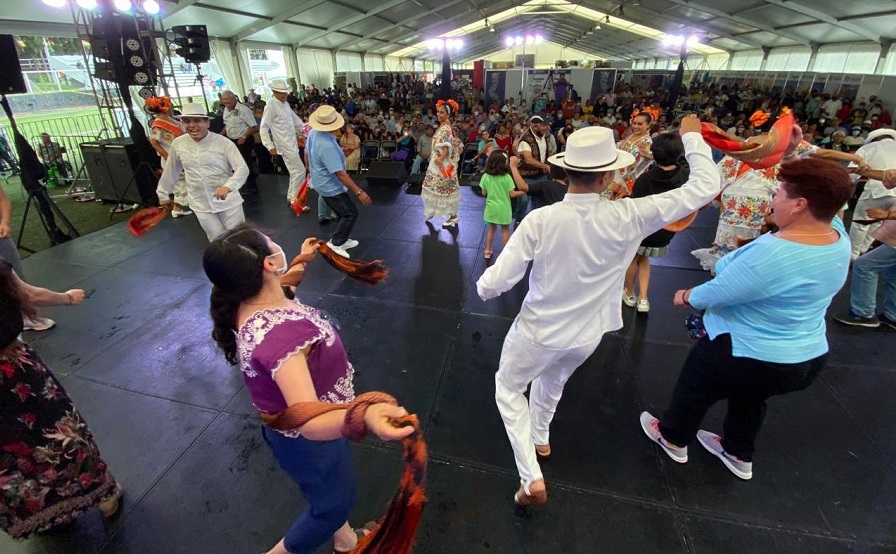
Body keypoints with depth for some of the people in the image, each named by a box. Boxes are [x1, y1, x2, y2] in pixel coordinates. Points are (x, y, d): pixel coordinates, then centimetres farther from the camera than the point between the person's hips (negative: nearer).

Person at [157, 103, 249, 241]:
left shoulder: (223, 142, -11)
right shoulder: (178, 144, 0)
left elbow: (242, 169, -18)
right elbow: (171, 171, 14)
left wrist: (227, 187, -34)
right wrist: (163, 193, 23)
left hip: (228, 201, -3)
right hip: (201, 205, 3)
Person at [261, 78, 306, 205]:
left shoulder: (286, 104, 13)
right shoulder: (271, 106, -12)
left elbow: (296, 121, 21)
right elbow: (264, 127, -13)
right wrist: (270, 146, -18)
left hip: (292, 143, 9)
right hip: (285, 145, -9)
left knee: (294, 172, 15)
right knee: (300, 171, -11)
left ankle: (291, 198, 27)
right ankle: (295, 200, -4)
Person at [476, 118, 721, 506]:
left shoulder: (540, 219, -26)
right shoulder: (628, 217, -21)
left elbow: (498, 281, -21)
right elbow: (706, 187, -9)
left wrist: (483, 287, 2)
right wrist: (692, 138, 5)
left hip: (538, 331, -3)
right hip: (586, 336, 4)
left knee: (508, 388, 23)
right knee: (552, 381, 34)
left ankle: (531, 478, 15)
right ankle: (540, 438, 59)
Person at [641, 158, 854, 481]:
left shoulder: (770, 253, -34)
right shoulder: (838, 236, -8)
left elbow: (716, 294, -24)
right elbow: (822, 194, 12)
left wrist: (687, 297, -5)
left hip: (749, 355, -7)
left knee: (694, 390, 19)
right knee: (749, 398, 32)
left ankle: (673, 439, 41)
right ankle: (739, 455, 51)